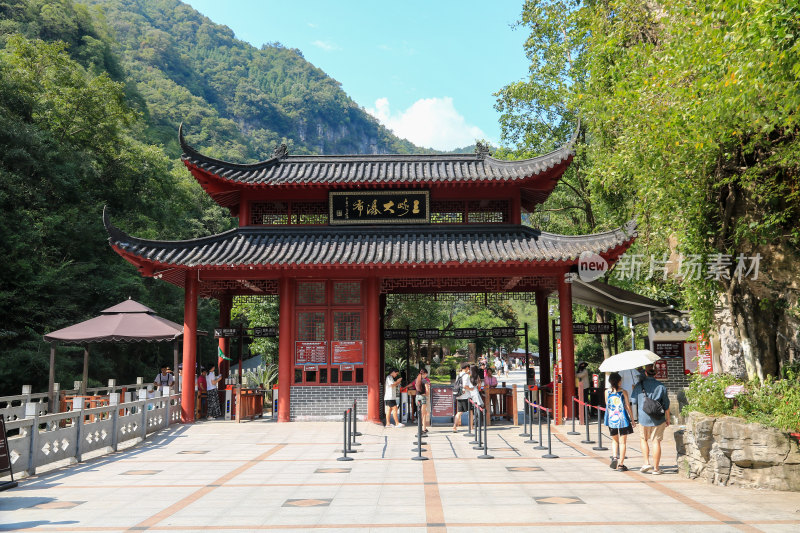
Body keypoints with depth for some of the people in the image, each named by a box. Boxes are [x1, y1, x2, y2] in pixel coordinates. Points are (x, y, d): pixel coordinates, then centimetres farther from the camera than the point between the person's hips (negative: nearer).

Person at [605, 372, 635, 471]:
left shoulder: (607, 392, 0)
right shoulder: (623, 392, -8)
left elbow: (607, 405, 8)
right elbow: (628, 407, -5)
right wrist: (632, 420, 3)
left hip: (611, 419, 3)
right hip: (623, 419, -3)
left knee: (615, 440, 20)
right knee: (622, 442, 6)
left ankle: (614, 457, -1)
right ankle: (621, 464, 7)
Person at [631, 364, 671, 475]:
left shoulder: (639, 385, -5)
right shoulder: (661, 386, -3)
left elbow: (633, 401, 1)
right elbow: (666, 405, 1)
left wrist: (634, 390, 18)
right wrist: (667, 419, 12)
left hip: (643, 418, 0)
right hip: (658, 419, 0)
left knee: (644, 439, 18)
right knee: (656, 442, 4)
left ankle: (646, 463, 8)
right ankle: (656, 468, 8)